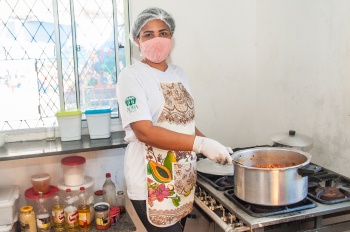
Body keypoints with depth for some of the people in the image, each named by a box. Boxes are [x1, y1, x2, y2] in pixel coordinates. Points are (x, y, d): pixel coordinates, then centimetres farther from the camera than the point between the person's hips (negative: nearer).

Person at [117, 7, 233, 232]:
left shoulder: (178, 73, 9)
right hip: (151, 183, -6)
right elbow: (144, 131, -22)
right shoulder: (132, 75, -12)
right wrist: (201, 144, -27)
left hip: (183, 179, 7)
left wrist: (212, 145, 0)